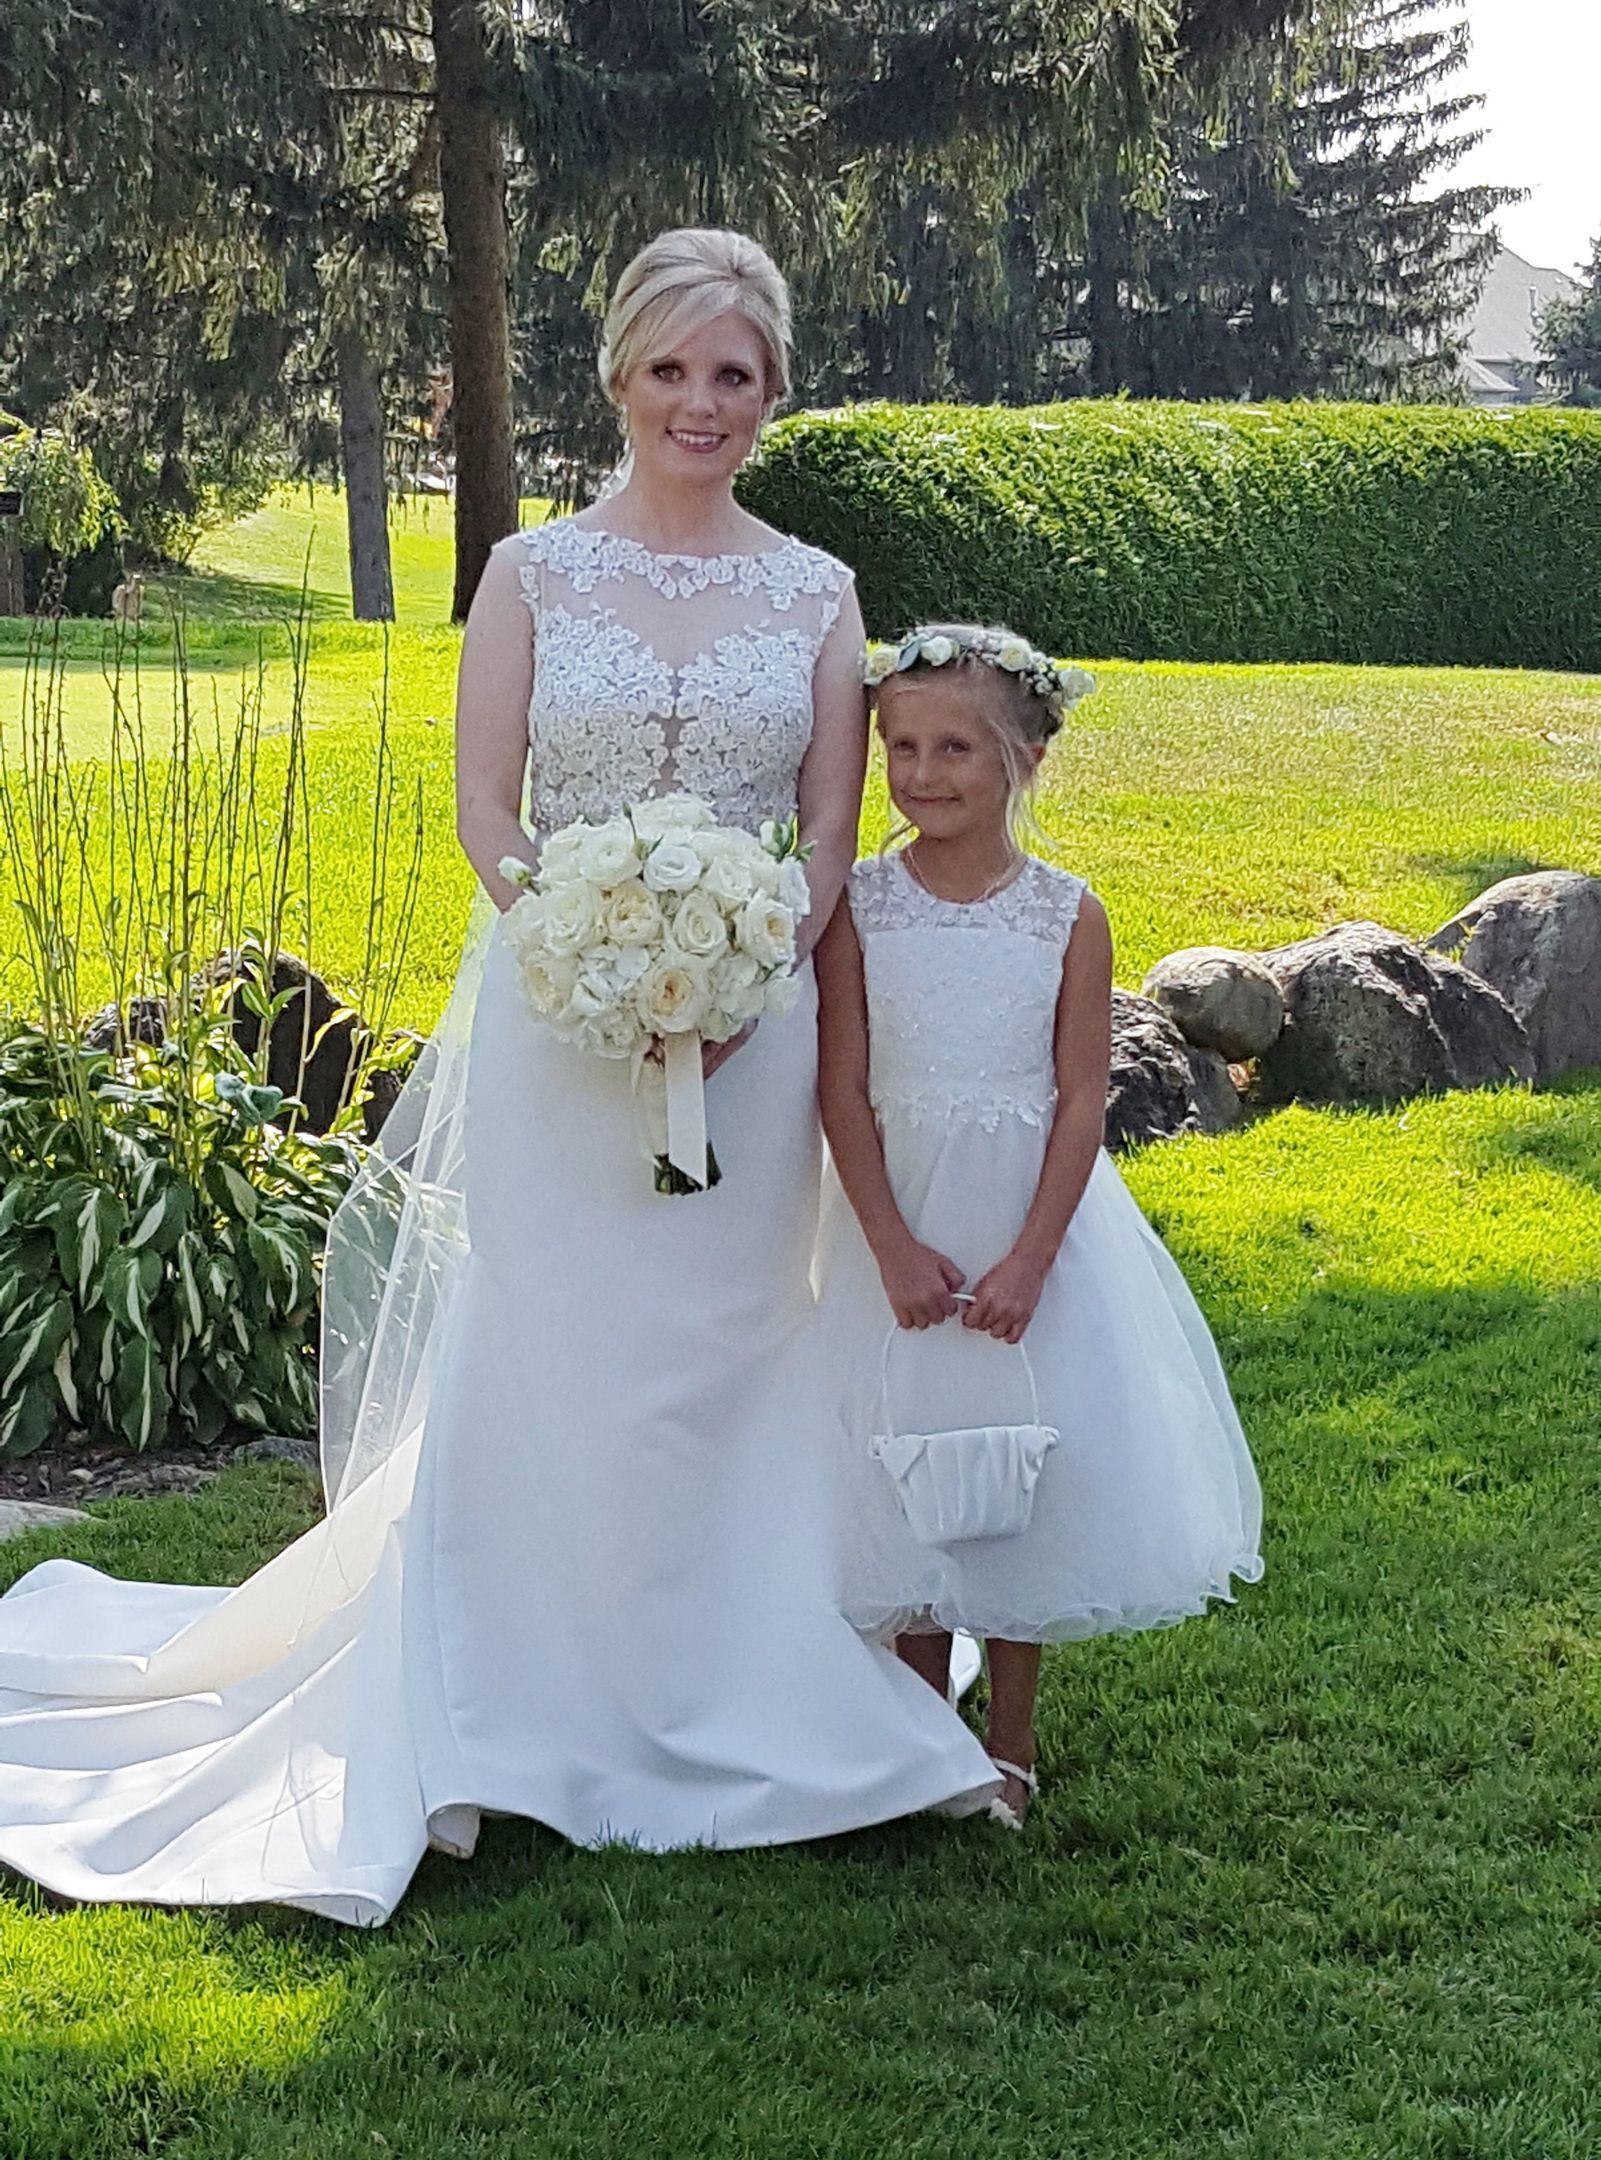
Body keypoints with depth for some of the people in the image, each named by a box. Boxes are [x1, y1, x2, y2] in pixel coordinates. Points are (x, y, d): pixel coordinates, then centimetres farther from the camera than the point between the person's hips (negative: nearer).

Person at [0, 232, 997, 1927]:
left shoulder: (817, 595, 6)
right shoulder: (535, 571, 3)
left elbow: (829, 834, 2)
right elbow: (484, 805, -2)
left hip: (752, 1029, 1)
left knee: (728, 1365, 6)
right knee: (541, 1357, 1)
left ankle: (720, 1698, 19)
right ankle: (532, 1711, 12)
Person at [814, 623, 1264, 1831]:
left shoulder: (1068, 917, -7)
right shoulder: (860, 908, -6)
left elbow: (1082, 1100, -7)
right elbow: (845, 1092, -7)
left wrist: (1030, 1258, -14)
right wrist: (893, 1249, -14)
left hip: (1031, 1222, 0)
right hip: (898, 1221, 1)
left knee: (1025, 1470, 7)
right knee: (908, 1472, 7)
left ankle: (1010, 1747, 23)